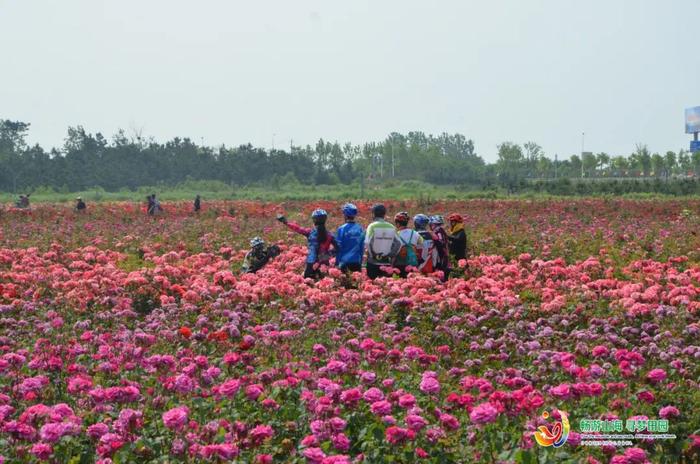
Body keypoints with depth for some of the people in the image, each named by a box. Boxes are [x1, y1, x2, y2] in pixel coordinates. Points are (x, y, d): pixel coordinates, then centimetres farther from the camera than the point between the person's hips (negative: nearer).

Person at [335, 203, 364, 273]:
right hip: (357, 263, 3)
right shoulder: (360, 229, 3)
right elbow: (362, 247, 10)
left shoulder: (342, 229, -9)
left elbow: (338, 248, -6)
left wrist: (336, 263, 1)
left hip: (345, 262, -3)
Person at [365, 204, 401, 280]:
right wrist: (391, 255, 5)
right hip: (387, 263, 3)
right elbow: (398, 243, 0)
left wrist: (372, 255, -5)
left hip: (374, 262, -3)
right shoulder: (391, 227, 5)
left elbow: (367, 243, -16)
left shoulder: (372, 226, -6)